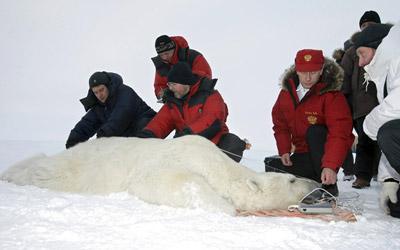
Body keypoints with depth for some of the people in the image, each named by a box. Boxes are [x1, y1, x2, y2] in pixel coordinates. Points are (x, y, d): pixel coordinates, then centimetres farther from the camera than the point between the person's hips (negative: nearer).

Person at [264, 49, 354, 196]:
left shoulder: (332, 95, -20)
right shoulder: (287, 92, -1)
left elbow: (339, 134, -31)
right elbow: (280, 124, 10)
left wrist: (331, 166, -44)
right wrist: (284, 150, -5)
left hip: (325, 152, -5)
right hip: (302, 155, 5)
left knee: (314, 131, -33)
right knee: (272, 168, -14)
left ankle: (329, 186, -23)